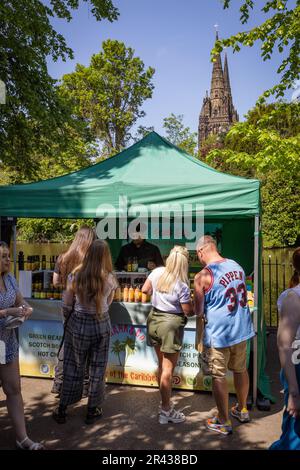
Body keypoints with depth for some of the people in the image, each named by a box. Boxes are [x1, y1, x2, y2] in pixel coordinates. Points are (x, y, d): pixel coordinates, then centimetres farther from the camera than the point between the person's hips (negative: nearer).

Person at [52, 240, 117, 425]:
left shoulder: (76, 276, -10)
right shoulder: (110, 278, -10)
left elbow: (66, 306, -4)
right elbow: (108, 303, 4)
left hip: (78, 324, 1)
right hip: (101, 325, 0)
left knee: (73, 366, 14)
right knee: (97, 368, 14)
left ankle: (62, 409, 27)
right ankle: (92, 410, 27)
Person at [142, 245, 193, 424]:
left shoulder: (157, 272, -5)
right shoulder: (182, 285, -20)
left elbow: (145, 290, 8)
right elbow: (188, 311, -13)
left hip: (154, 319, 7)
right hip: (171, 324, -7)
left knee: (162, 365, 19)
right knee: (168, 369, 4)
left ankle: (165, 403, 33)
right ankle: (166, 411, 14)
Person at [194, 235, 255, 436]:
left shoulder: (203, 276, -18)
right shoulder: (237, 266, 1)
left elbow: (199, 311, -10)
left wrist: (198, 309, 12)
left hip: (218, 333, -6)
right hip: (242, 328, 7)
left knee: (219, 376, 9)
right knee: (241, 370, 23)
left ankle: (224, 422, 22)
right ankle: (242, 410, 42)